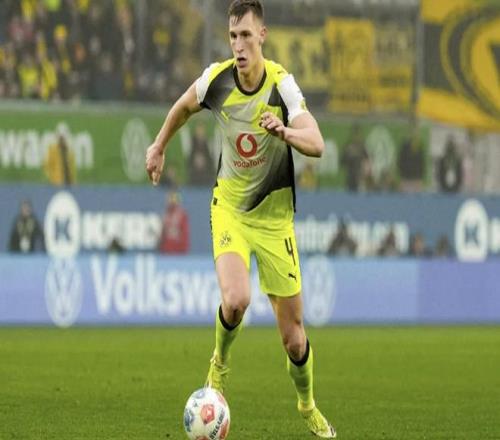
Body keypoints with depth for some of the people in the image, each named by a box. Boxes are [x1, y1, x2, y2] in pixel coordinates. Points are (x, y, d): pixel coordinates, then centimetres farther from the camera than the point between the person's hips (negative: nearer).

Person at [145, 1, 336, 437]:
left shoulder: (282, 83, -18)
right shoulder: (216, 78, -11)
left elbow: (316, 144, -30)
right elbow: (183, 107, 13)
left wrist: (284, 131, -49)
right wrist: (159, 146, 24)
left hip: (274, 214, -1)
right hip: (229, 207, 1)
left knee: (293, 334, 2)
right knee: (236, 300, -27)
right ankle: (220, 365, 5)